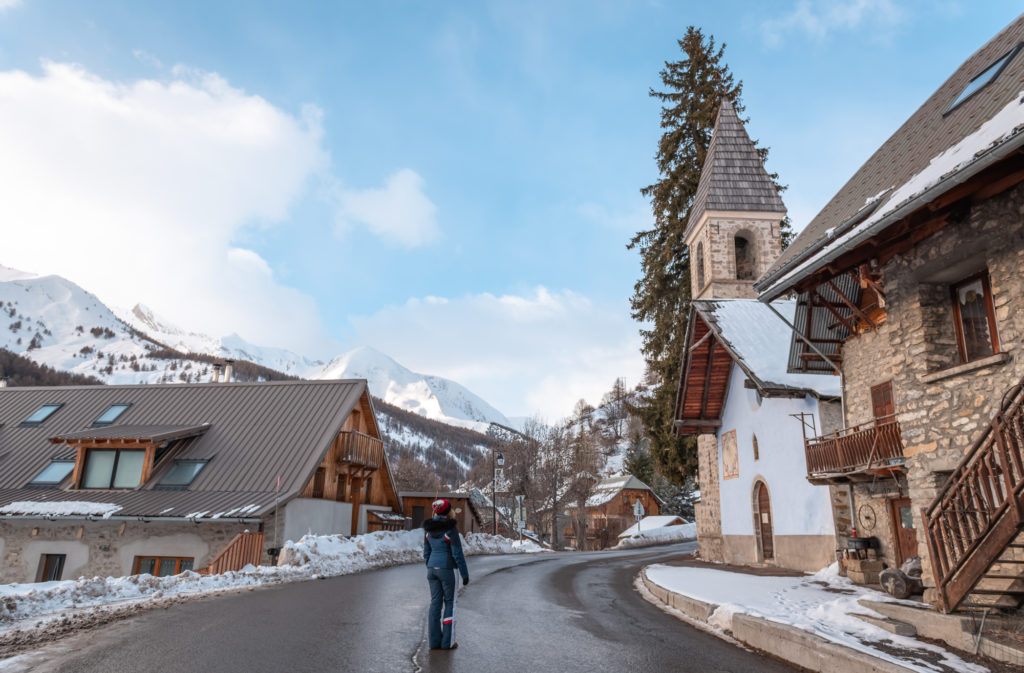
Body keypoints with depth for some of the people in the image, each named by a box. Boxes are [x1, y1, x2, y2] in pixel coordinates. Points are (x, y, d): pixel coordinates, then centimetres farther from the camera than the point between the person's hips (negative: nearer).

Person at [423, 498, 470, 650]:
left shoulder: (428, 528, 4)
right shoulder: (451, 528, -16)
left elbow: (427, 552, 10)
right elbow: (457, 553, -15)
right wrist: (465, 574, -7)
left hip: (432, 568, 6)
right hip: (447, 569, -6)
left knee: (435, 603, 11)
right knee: (449, 603, 6)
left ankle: (435, 641, 12)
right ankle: (447, 642, 8)